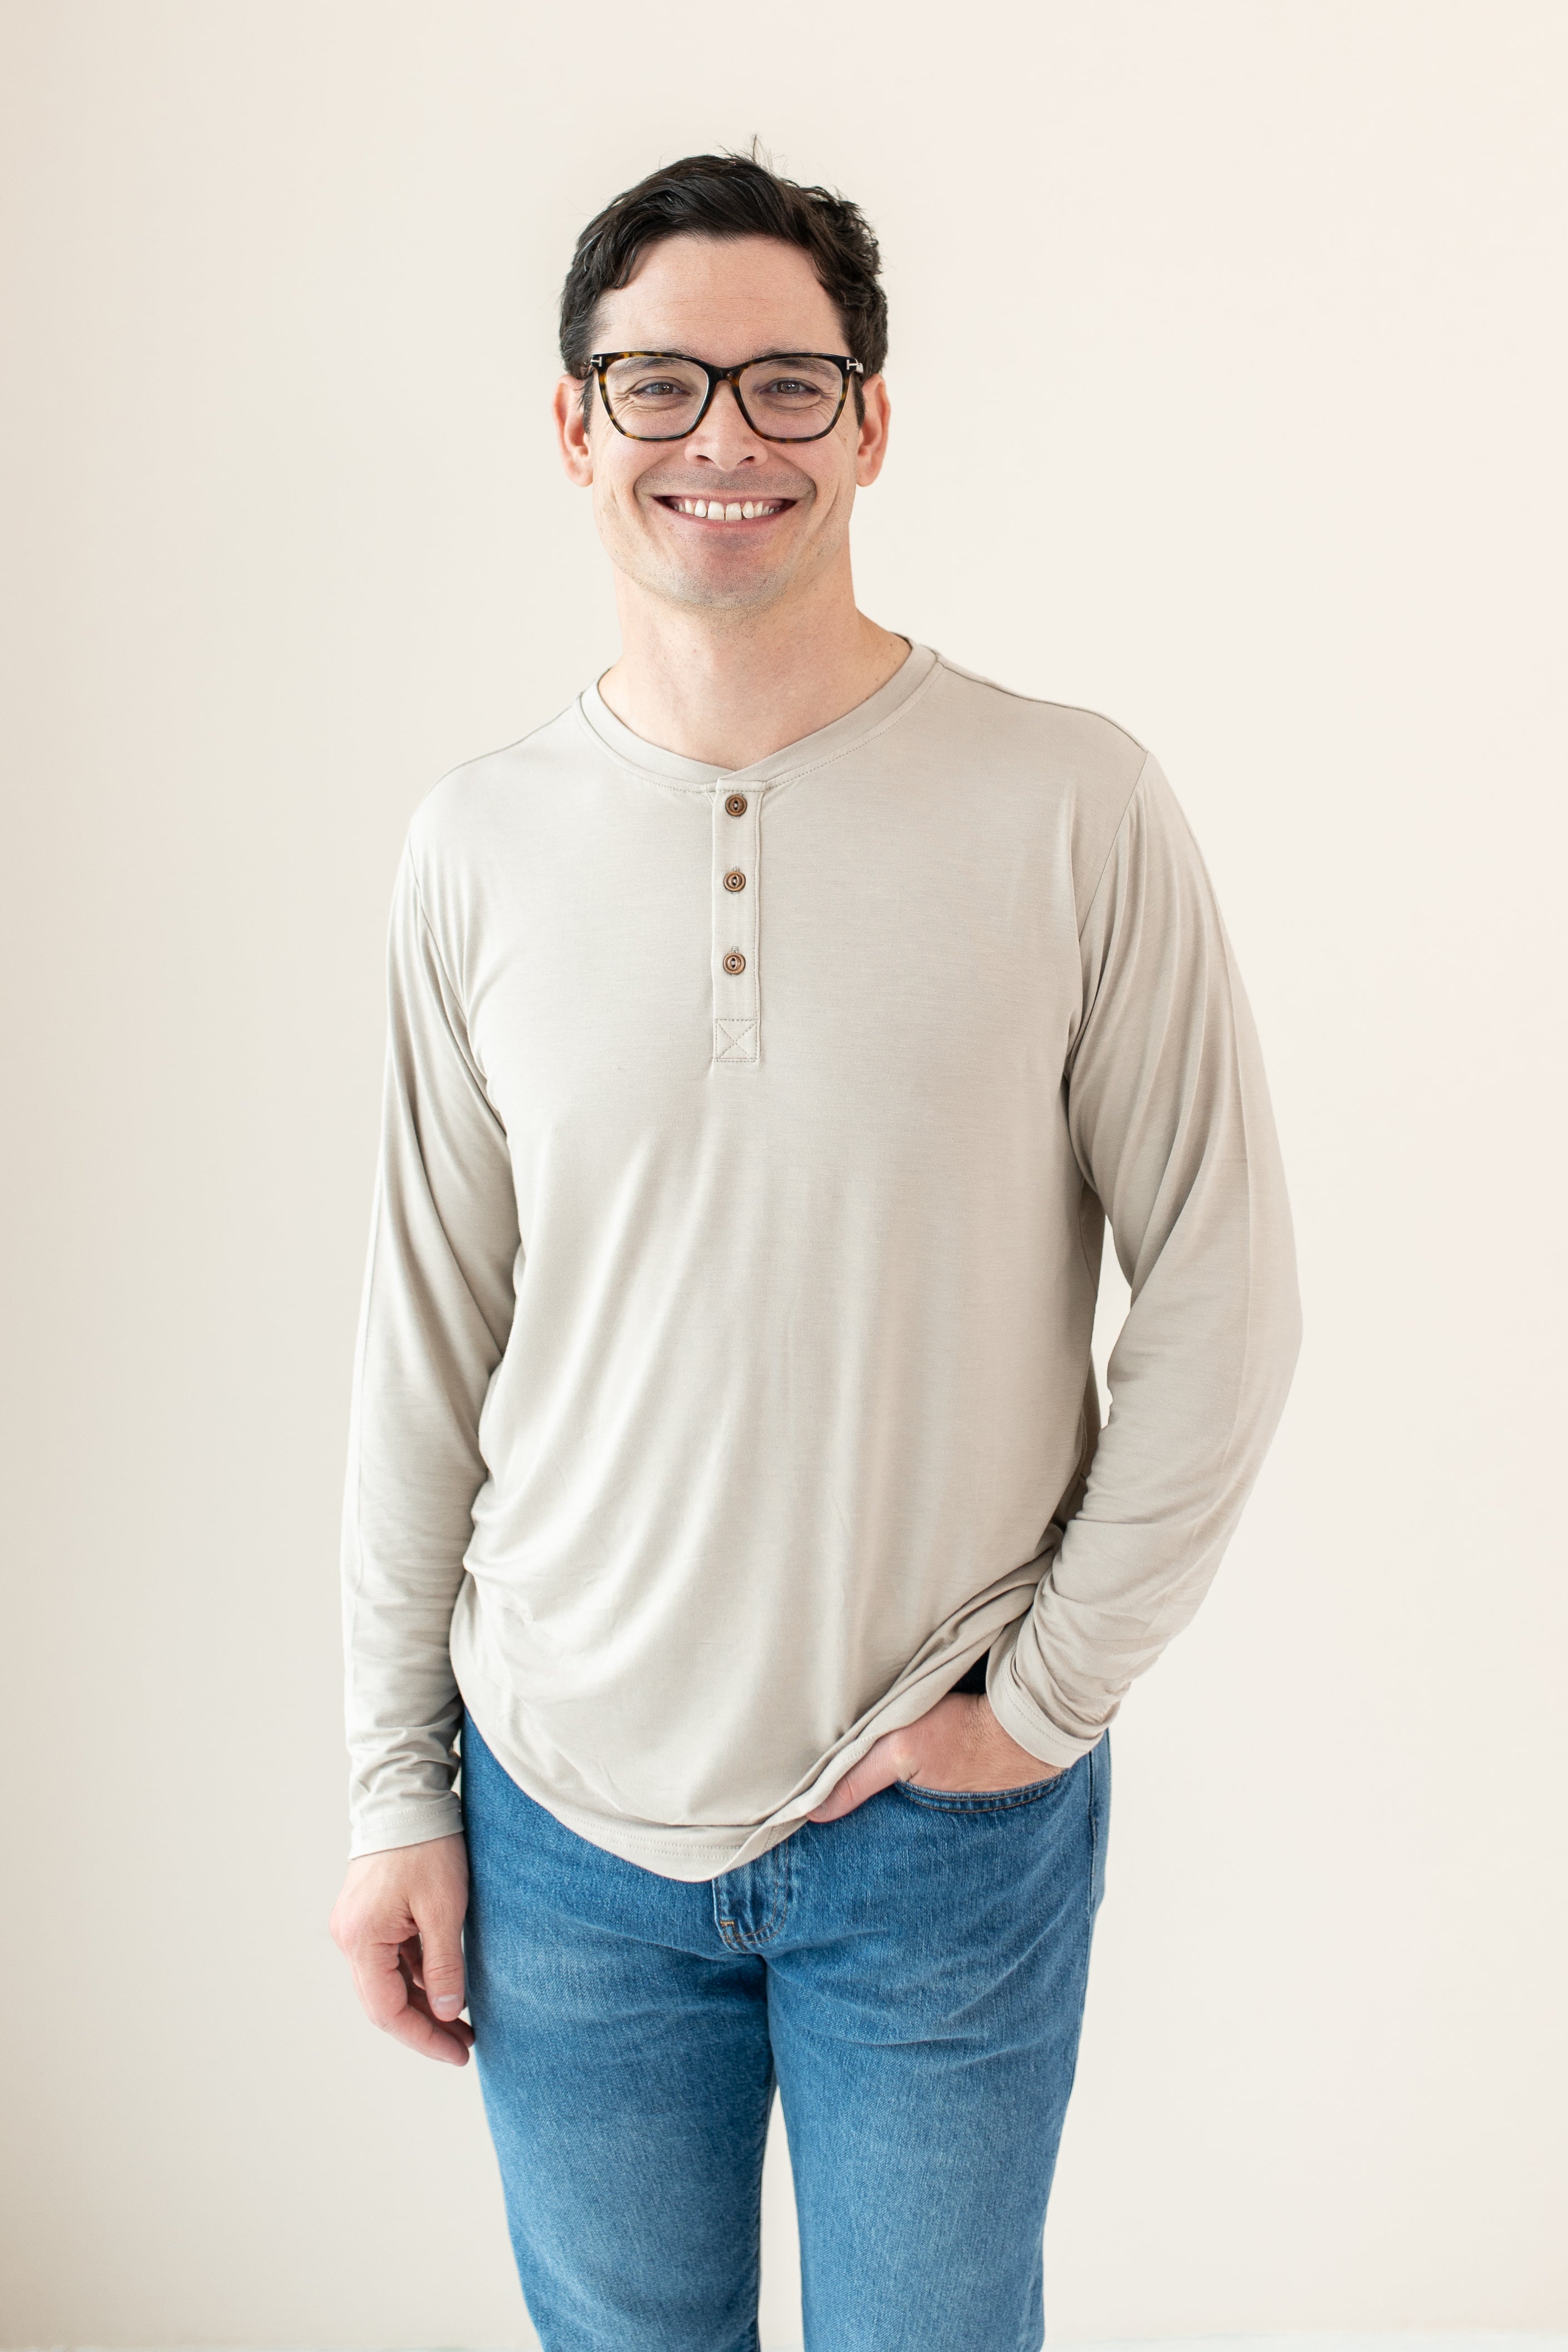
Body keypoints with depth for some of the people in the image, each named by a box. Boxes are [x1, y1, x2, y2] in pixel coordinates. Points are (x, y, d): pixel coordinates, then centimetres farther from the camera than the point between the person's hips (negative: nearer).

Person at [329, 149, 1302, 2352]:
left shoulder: (1075, 809, -10)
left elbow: (1222, 1298, -5)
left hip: (948, 1832, -2)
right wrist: (398, 1782, 4)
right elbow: (427, 1349, 2)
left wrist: (1049, 1689, -7)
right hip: (563, 1814, 2)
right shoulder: (478, 847, -3)